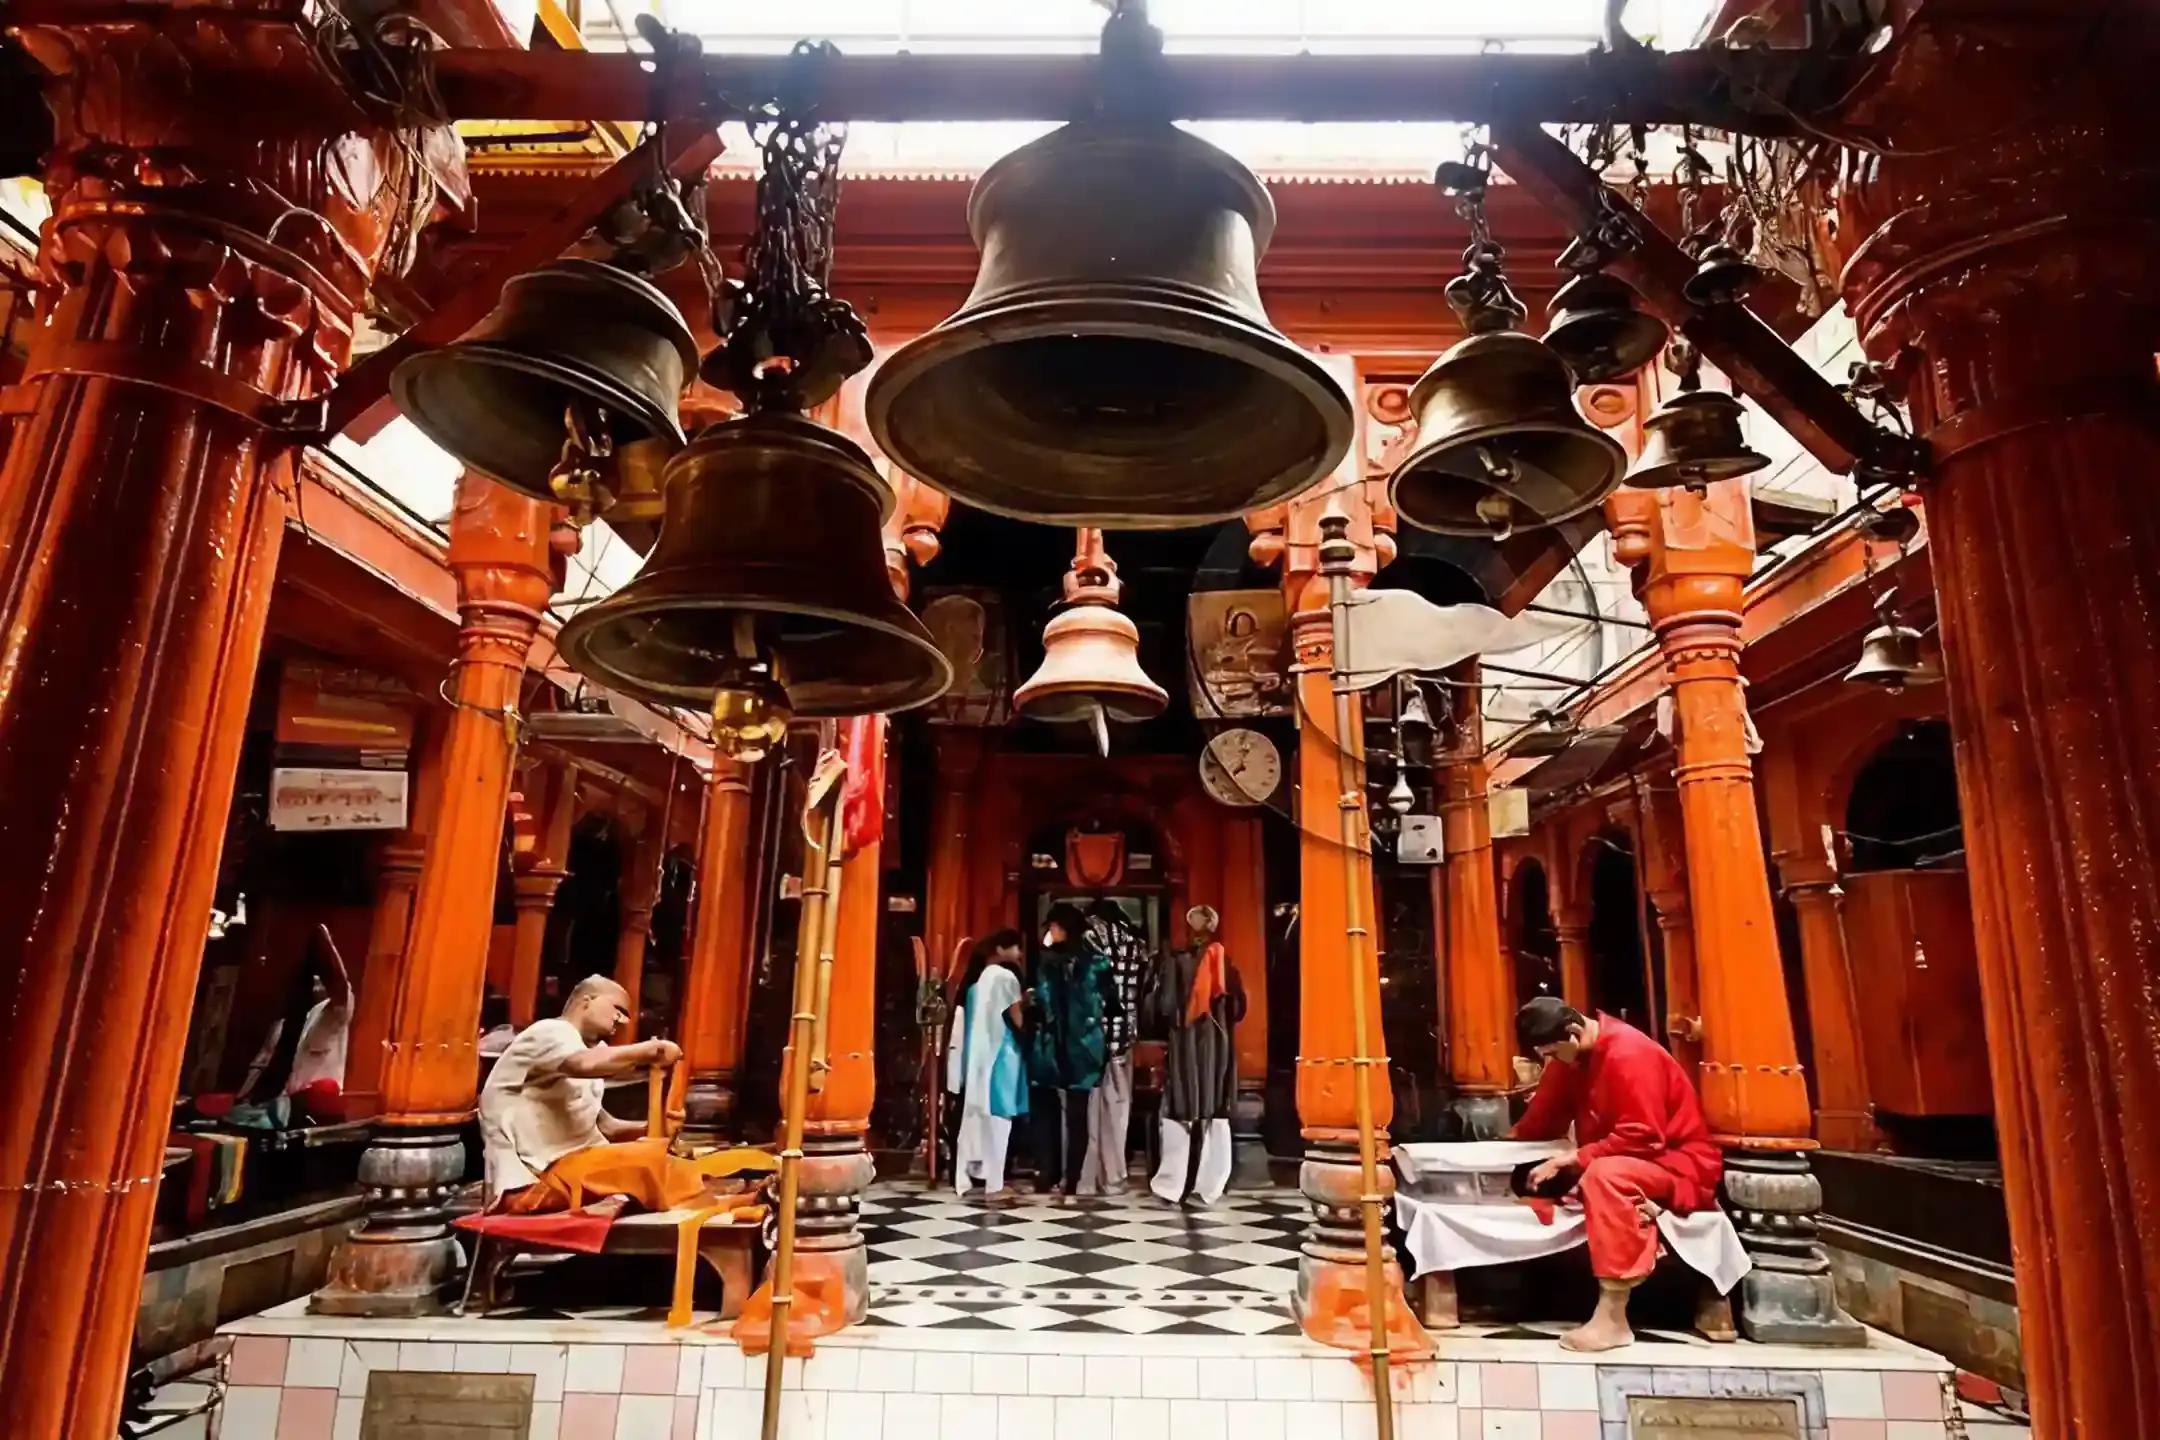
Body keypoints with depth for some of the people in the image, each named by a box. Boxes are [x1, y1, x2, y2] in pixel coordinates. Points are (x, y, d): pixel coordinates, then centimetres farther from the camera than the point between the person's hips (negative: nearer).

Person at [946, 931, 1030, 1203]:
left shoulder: (977, 976, 13)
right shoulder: (1006, 976, -11)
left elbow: (965, 1016, 13)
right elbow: (1017, 1019, -12)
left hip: (976, 1054, 8)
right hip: (1000, 1054, -8)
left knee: (974, 1117, 13)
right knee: (996, 1119, -4)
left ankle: (964, 1179, 18)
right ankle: (994, 1185, -2)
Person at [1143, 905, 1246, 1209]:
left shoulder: (1175, 961, -8)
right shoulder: (1226, 963, 4)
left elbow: (1163, 1005, -10)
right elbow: (1238, 1008, 5)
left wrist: (1161, 1026, 9)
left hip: (1185, 1045, -3)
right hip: (1219, 1047, 3)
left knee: (1178, 1116, 4)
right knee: (1216, 1118, 8)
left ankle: (1171, 1186, 5)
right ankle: (1207, 1189, 8)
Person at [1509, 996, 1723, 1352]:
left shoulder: (1629, 1054, -22)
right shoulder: (1572, 1055, 2)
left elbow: (1644, 1138, -26)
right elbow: (1545, 1119, 1)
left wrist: (1577, 1158, -26)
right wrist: (1514, 1137, -13)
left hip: (1680, 1164, -8)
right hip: (1620, 1162, 9)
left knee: (1605, 1174, -36)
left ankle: (1613, 1320, -35)